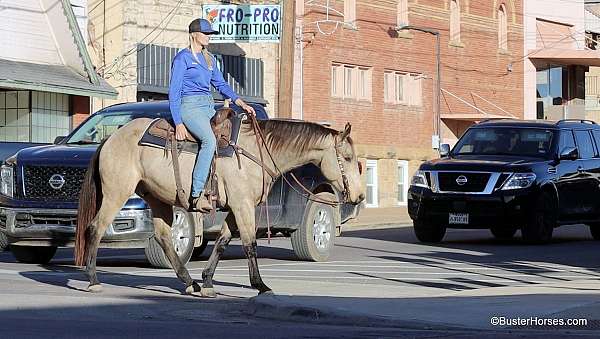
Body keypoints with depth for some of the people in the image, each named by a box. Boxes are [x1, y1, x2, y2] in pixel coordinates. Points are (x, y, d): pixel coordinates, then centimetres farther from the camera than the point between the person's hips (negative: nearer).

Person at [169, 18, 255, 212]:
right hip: (189, 106, -9)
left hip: (209, 107, 9)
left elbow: (220, 84, 25)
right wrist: (178, 123, -14)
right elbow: (173, 92, -5)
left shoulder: (209, 59, 21)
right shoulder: (182, 58, -2)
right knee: (209, 140, -32)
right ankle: (197, 196, -37)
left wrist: (241, 103, 9)